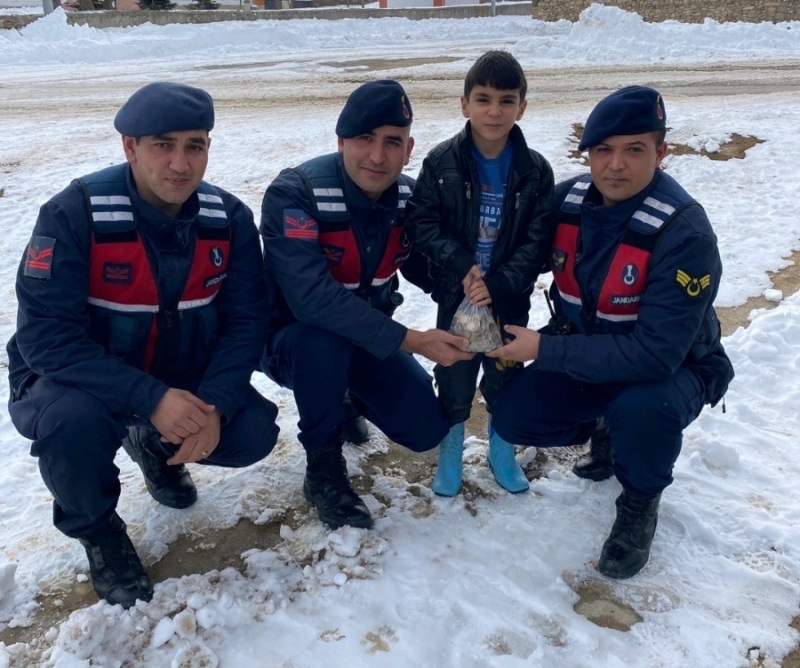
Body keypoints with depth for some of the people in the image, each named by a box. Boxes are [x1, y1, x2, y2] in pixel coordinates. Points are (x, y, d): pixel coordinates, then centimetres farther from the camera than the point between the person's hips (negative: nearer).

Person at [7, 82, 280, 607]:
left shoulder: (229, 219, -10)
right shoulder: (74, 214, -23)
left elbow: (246, 321, -10)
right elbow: (46, 336, -27)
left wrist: (215, 406, -26)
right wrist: (150, 399, -36)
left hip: (185, 381, 4)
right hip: (76, 381, -3)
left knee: (255, 432, -17)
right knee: (72, 422, -35)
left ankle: (157, 446, 18)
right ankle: (97, 529, 1)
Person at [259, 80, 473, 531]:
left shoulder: (410, 197, -9)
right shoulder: (294, 194, -28)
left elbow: (427, 269, 1)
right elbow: (311, 299, -39)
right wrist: (410, 341, -39)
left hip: (368, 338, 5)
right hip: (292, 338, -5)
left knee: (427, 429, -4)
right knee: (323, 339, -39)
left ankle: (345, 394, 27)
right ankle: (323, 471, -13)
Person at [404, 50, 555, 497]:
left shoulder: (535, 170, -5)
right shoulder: (442, 162, -6)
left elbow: (538, 241, -7)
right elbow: (422, 223, -9)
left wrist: (498, 285, -19)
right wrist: (463, 266, -20)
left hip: (511, 298, 1)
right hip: (456, 294, 0)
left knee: (506, 372, 13)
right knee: (454, 372, 10)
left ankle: (502, 448, 35)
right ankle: (451, 449, 31)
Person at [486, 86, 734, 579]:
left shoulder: (684, 233, -29)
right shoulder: (568, 200, -12)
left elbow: (655, 353, -34)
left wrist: (545, 350, -31)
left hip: (672, 368, -5)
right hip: (586, 355, 5)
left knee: (641, 409, -36)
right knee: (513, 417, -10)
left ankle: (641, 502, -2)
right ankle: (607, 429, 20)